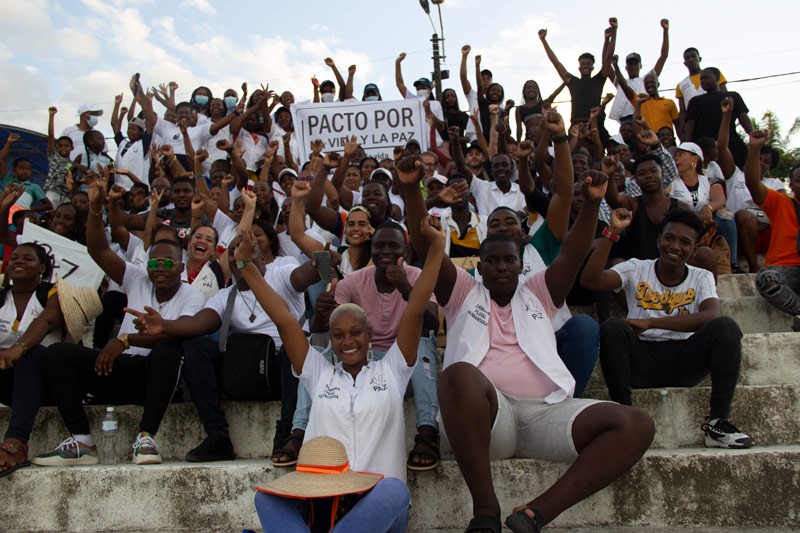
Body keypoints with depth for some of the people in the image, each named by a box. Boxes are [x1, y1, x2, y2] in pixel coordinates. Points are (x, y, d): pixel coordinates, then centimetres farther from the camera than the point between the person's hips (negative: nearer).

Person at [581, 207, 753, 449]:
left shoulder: (701, 277, 8)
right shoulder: (636, 269, 5)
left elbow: (711, 316, -15)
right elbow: (589, 280, -12)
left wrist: (651, 323, -23)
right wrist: (612, 232, -18)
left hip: (685, 361, 1)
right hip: (642, 362, -1)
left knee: (726, 326, -22)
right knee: (612, 327, -29)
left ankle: (717, 422, -17)